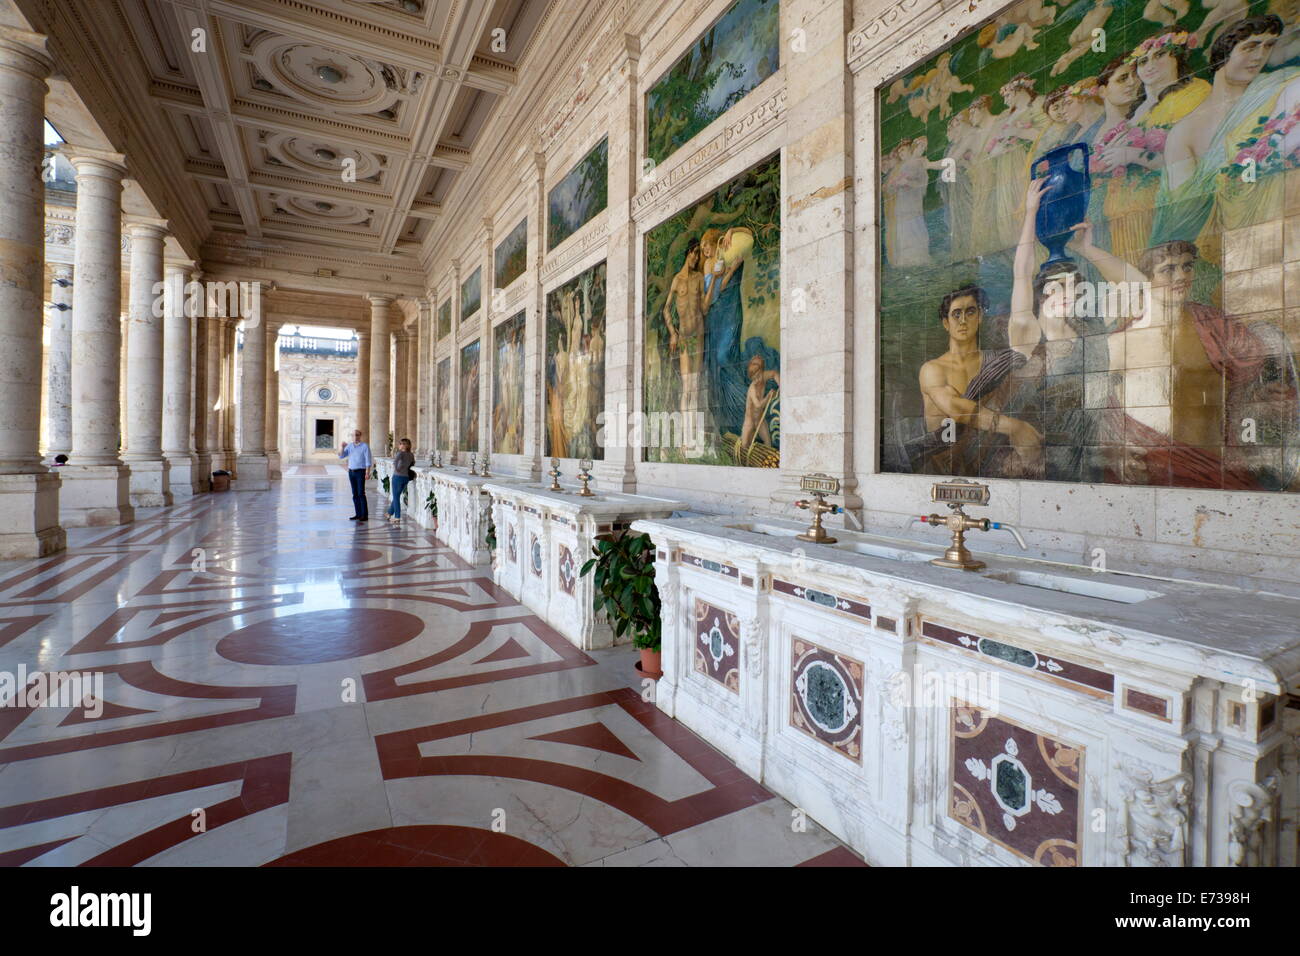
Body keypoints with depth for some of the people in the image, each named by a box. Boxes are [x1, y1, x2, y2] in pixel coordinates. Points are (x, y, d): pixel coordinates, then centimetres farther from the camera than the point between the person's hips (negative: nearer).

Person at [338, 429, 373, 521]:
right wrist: (342, 447, -10)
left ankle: (365, 515, -8)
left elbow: (368, 460, -9)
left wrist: (367, 473, -17)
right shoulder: (349, 445, 10)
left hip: (360, 472, -6)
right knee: (355, 494, 6)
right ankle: (358, 514, 11)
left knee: (361, 494, -10)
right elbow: (341, 456, 6)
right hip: (351, 472, 6)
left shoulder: (365, 446, -6)